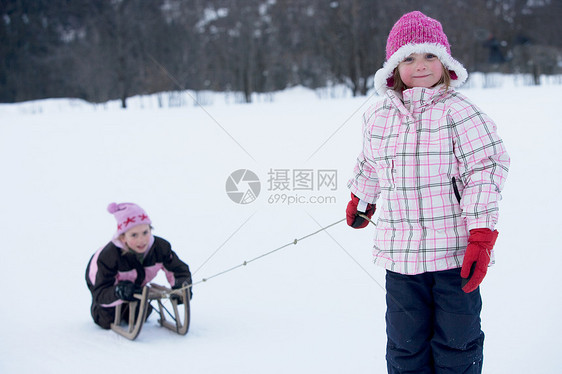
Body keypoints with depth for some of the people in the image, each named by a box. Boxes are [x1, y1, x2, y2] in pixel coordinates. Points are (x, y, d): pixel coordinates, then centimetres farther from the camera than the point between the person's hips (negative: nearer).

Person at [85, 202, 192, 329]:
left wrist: (182, 285, -46)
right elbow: (100, 293, -42)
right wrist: (118, 291, -63)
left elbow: (180, 271, -22)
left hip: (135, 284, 4)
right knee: (107, 321, -6)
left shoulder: (161, 247, -35)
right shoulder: (108, 255, -45)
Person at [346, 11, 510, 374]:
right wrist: (360, 202, 38)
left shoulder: (459, 112, -10)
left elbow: (486, 168, -13)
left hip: (455, 251, -3)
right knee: (405, 344, 12)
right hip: (400, 252, 4)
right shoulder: (377, 116, 5)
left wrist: (481, 237, -18)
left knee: (457, 343, 10)